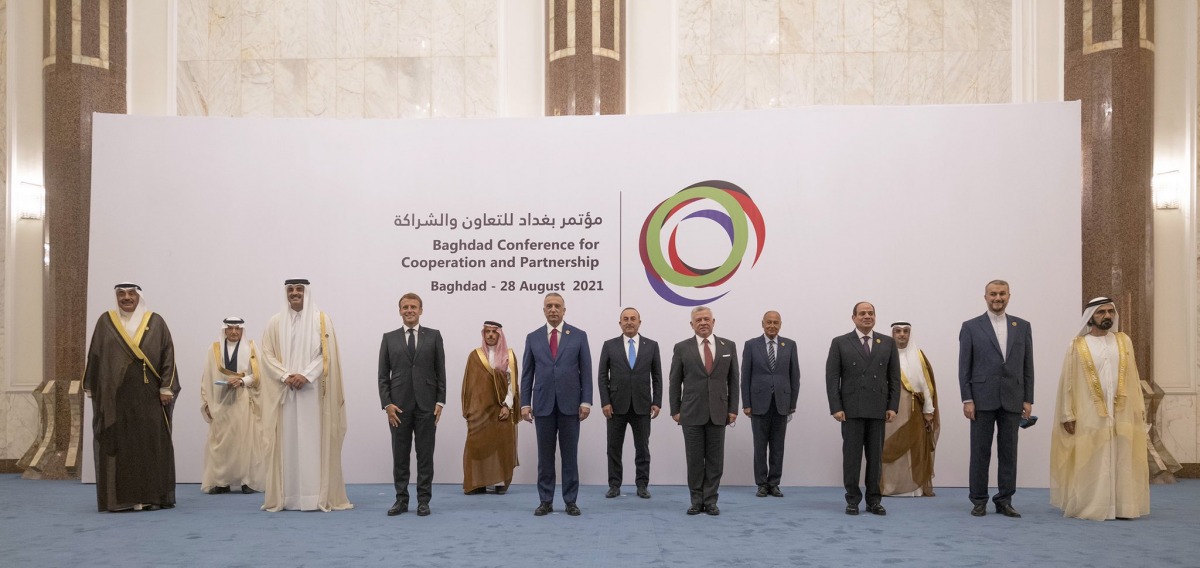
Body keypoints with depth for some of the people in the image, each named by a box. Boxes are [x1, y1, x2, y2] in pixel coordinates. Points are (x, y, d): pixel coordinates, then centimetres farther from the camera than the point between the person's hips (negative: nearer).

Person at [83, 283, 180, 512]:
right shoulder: (106, 321, 8)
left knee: (150, 444, 0)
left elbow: (167, 355, 1)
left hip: (148, 396, -1)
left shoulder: (155, 322, 4)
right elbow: (95, 356, 10)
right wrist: (91, 388, 6)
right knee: (117, 445, 1)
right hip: (114, 396, 1)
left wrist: (166, 388, -6)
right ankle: (119, 498, 7)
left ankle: (151, 496, 6)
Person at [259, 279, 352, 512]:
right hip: (284, 391, 2)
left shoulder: (321, 320, 5)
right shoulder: (275, 322, 10)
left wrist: (306, 375, -14)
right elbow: (267, 354, 4)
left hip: (313, 391, -2)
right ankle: (285, 496, 5)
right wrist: (286, 376, -11)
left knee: (314, 441, -3)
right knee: (287, 442, 1)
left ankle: (318, 496, 0)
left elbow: (327, 354, -2)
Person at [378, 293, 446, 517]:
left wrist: (440, 402, -3)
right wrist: (387, 404, -4)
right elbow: (383, 375, 5)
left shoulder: (434, 336, 5)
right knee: (400, 456, 6)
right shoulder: (389, 338, 7)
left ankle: (423, 500, 10)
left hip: (426, 405, -1)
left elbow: (440, 372, 4)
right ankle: (401, 499, 15)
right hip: (399, 406, 1)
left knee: (425, 455, 3)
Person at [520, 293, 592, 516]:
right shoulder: (533, 337, 7)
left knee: (570, 455, 4)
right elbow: (527, 374, 7)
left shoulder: (579, 336, 3)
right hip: (543, 405, 1)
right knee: (545, 456, 6)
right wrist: (525, 403, 0)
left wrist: (586, 401, -6)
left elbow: (586, 371, 1)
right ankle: (546, 501, 13)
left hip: (569, 404, -1)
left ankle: (570, 501, 12)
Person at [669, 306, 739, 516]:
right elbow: (675, 382, 3)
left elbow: (733, 380, 6)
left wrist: (733, 409, 1)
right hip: (691, 412, -1)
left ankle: (710, 501, 13)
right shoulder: (682, 348, 1)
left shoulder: (728, 346, 5)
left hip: (718, 412, 1)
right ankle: (696, 501, 14)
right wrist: (675, 410, -1)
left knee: (715, 459, 4)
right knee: (694, 459, 4)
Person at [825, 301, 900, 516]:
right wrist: (836, 408, -9)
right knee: (852, 455, 2)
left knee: (875, 456, 6)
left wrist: (893, 406, 0)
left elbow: (894, 377, 8)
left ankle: (873, 500, 14)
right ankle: (852, 500, 10)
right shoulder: (840, 343, 2)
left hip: (878, 409, 2)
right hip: (851, 409, -2)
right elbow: (832, 377, -2)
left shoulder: (888, 343, 9)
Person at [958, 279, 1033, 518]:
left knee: (1008, 452, 6)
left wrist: (1028, 399, 3)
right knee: (980, 452, 3)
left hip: (1012, 399, 2)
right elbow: (964, 367, 0)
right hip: (982, 399, -2)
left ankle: (1004, 501, 14)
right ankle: (979, 501, 10)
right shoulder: (971, 327, 2)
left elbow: (1027, 365, 9)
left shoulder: (1022, 326, 10)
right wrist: (967, 399, -7)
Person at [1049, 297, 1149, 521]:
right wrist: (1067, 415, -8)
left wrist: (1139, 408, 4)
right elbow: (1067, 382, -2)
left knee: (1122, 463, 5)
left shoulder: (1124, 342, 10)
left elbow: (1133, 377, 11)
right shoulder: (1077, 347, 0)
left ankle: (1122, 506, 12)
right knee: (1090, 465, -1)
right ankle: (1088, 507, 6)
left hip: (1122, 414, 3)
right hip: (1090, 416, -3)